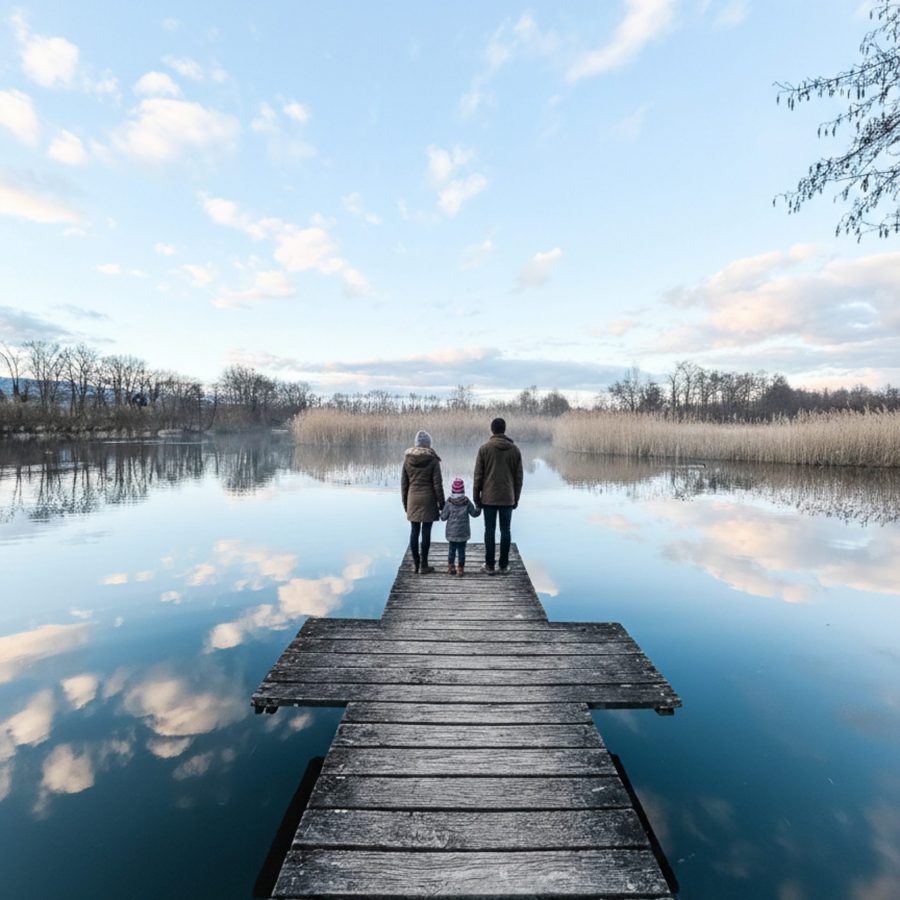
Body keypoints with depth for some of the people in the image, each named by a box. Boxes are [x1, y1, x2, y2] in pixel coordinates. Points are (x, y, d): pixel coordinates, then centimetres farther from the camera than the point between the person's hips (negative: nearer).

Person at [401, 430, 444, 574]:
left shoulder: (407, 458, 2)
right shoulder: (433, 459, -7)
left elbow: (404, 482, 6)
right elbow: (437, 484, -8)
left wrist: (405, 502, 15)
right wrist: (441, 503, 0)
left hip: (413, 498, 3)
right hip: (428, 499, -3)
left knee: (414, 531, 9)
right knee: (426, 531, 2)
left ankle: (416, 563, 17)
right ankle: (424, 565, 8)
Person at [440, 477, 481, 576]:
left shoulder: (449, 502, -8)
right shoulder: (467, 502, -6)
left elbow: (443, 517, -5)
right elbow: (474, 513, 4)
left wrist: (441, 511, 16)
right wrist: (479, 507, 22)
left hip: (451, 533, 0)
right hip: (463, 532, 0)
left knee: (452, 549, 13)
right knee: (462, 550, 6)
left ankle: (450, 567, 16)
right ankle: (461, 569, 10)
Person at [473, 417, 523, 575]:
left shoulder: (484, 448, -5)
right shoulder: (514, 449, 2)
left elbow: (478, 475, -4)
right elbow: (518, 477, 5)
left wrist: (476, 496, 5)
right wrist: (516, 498, 14)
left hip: (489, 497, -1)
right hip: (508, 498, 2)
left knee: (489, 531, 5)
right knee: (505, 531, 8)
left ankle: (489, 565, 10)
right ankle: (504, 565, 12)